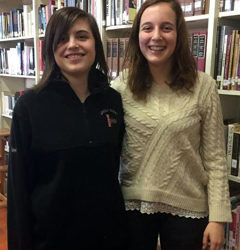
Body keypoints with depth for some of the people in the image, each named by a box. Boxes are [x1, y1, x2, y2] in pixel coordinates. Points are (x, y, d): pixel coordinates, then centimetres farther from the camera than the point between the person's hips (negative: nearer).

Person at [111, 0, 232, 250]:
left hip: (188, 207, 0)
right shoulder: (122, 85, -6)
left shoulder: (203, 86, -8)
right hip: (133, 203, 1)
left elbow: (215, 158, -5)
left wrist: (217, 217, -6)